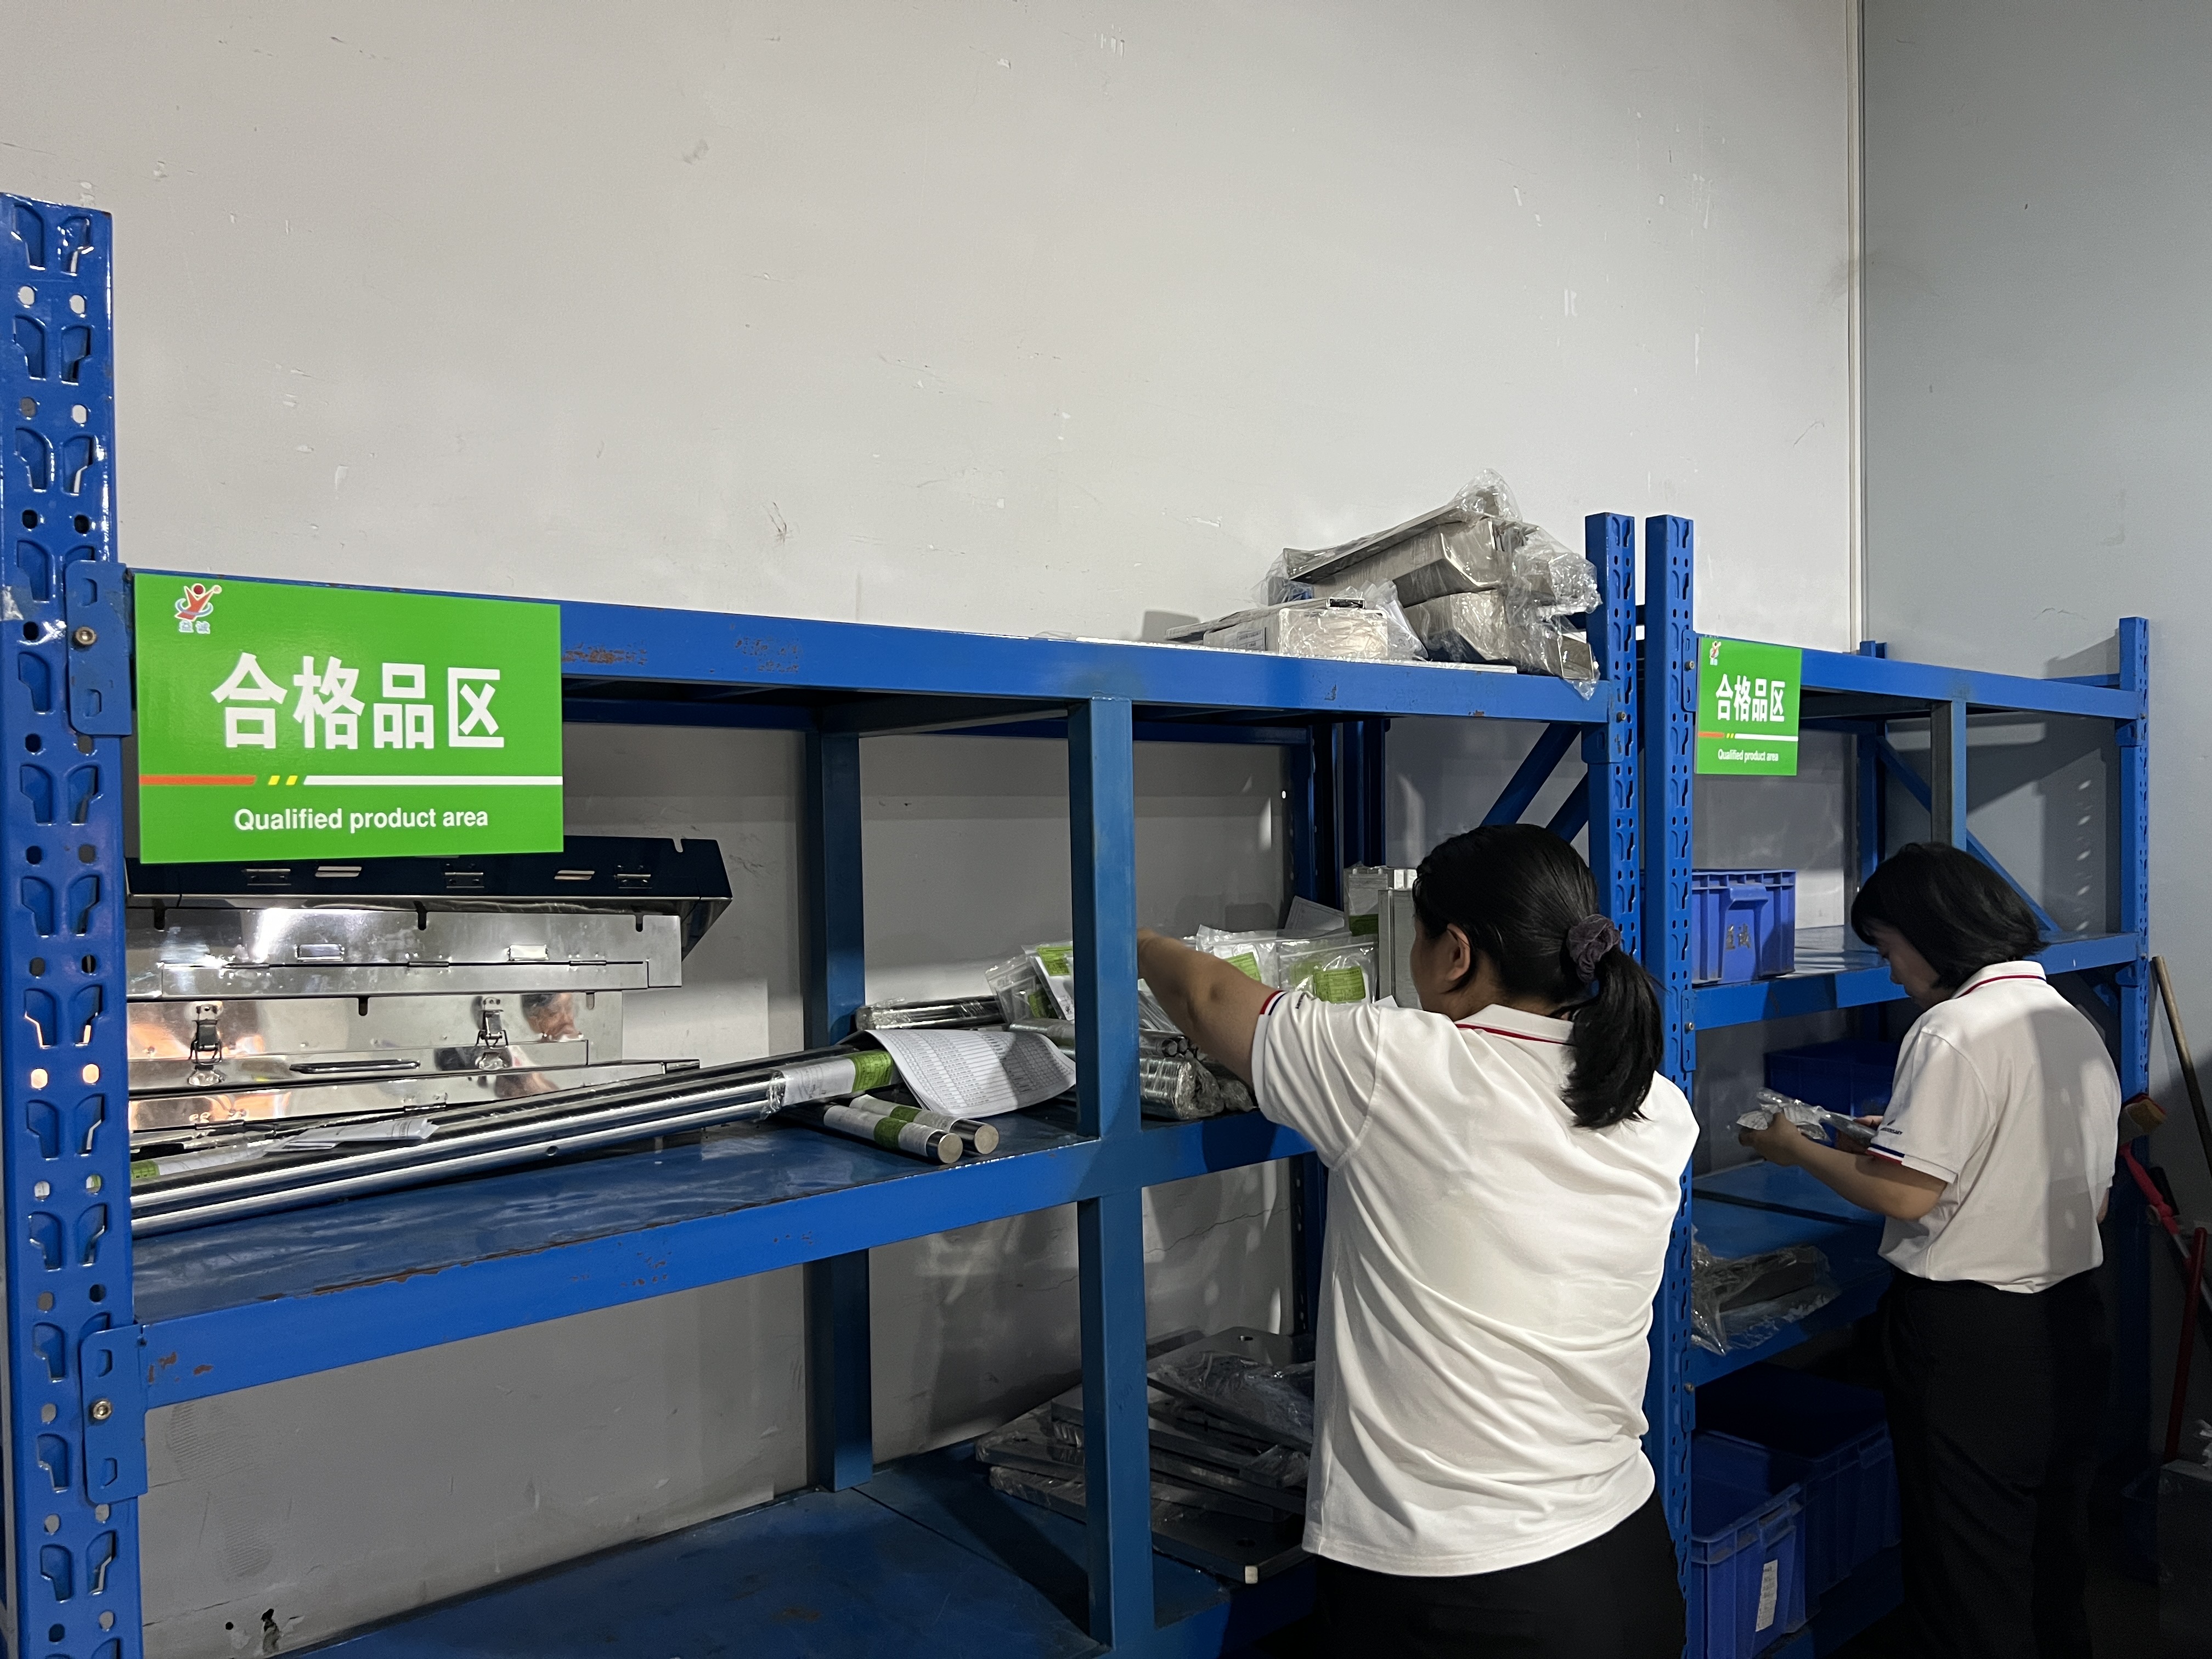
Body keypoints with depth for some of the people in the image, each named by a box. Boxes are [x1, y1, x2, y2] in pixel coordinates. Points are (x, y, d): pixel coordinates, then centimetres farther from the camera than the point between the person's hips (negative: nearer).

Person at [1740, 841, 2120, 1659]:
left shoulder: (1954, 1030, -19)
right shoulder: (2078, 1024, 8)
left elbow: (1906, 1193, -22)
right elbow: (2093, 1193, 15)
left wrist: (1796, 1150, -7)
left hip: (1968, 1332, -8)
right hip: (2073, 1319, 9)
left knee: (1967, 1567, 4)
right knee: (2054, 1549, 21)